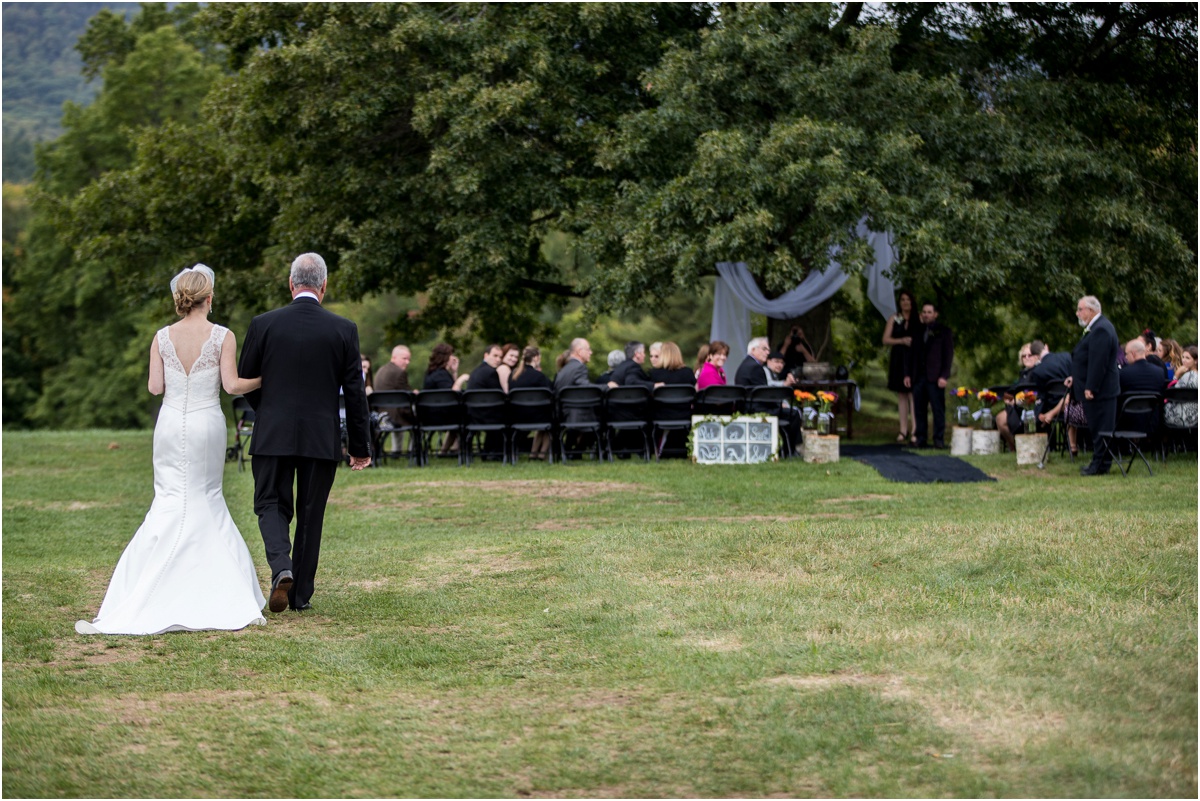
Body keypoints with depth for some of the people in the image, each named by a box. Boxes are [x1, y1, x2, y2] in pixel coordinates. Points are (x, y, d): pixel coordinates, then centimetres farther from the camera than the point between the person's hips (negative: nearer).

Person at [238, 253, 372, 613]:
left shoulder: (263, 325, -4)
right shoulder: (344, 330, -3)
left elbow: (244, 381, 5)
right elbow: (355, 392, 0)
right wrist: (360, 446, 8)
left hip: (272, 435, -1)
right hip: (322, 439, 1)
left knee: (272, 505, 10)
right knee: (311, 514, 11)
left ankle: (281, 567, -17)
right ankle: (302, 593, 16)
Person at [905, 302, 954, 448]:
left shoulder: (944, 332, 3)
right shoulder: (918, 331, 17)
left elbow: (948, 355, -1)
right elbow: (911, 354, 19)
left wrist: (944, 376, -10)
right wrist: (907, 374, 10)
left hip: (935, 378, -4)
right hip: (918, 376, 4)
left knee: (938, 410, -6)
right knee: (919, 410, 4)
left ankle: (939, 440, -3)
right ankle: (921, 439, 8)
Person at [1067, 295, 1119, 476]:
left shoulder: (1101, 330, -20)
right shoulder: (1097, 327, 16)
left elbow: (1098, 362, -24)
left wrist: (1090, 388, -24)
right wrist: (1076, 377, 19)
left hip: (1099, 390, -11)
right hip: (1099, 388, 11)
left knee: (1100, 427, -5)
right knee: (1099, 427, 14)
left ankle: (1100, 465, -2)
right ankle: (1100, 462, 19)